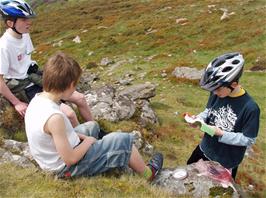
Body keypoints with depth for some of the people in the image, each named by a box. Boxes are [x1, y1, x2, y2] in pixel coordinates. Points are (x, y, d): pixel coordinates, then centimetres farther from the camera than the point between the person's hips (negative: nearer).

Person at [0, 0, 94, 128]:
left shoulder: (25, 35, 1)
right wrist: (17, 103, -16)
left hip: (36, 80, 8)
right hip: (25, 90, -8)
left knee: (80, 98, 2)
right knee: (69, 113, -21)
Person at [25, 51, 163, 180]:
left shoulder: (37, 99, -7)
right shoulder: (54, 117, -34)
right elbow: (70, 159, -26)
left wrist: (79, 136, 2)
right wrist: (88, 141, -11)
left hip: (53, 158, 9)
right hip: (67, 167, -9)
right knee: (124, 141, -4)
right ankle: (148, 173, 21)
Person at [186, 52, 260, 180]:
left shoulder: (250, 108, -29)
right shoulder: (216, 94, -13)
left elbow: (249, 140, -21)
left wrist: (221, 133, -29)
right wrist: (198, 119, -17)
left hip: (227, 160, -5)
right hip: (205, 148, 6)